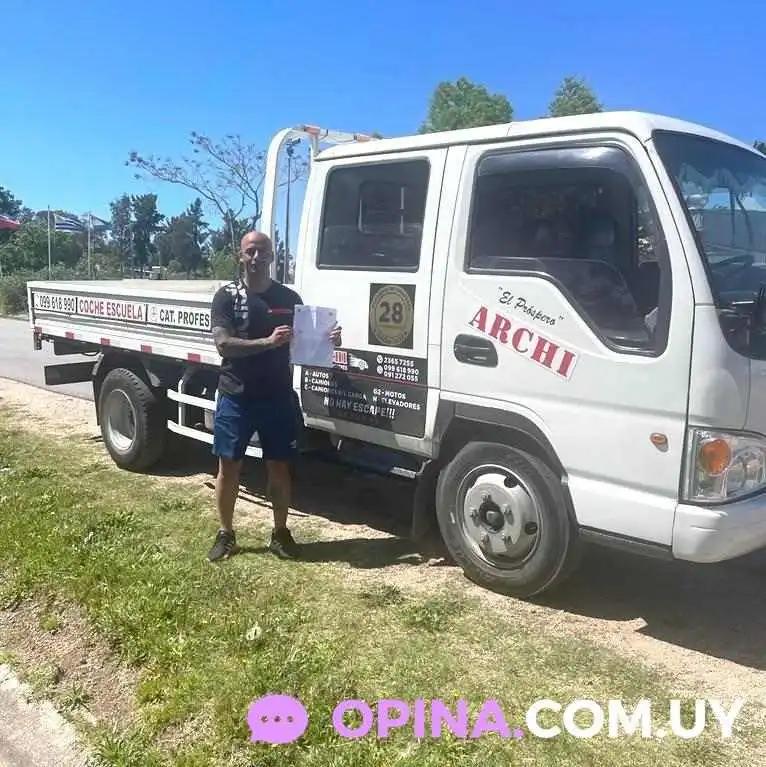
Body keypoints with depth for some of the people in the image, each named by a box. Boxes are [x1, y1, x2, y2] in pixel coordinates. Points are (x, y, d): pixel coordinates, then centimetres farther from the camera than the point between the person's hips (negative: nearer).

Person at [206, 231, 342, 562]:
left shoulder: (288, 297, 6)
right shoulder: (227, 296, -3)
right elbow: (223, 344, -15)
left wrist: (327, 339, -12)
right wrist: (268, 341, -26)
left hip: (278, 398, 2)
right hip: (236, 398, -2)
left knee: (279, 466, 9)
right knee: (229, 466, 6)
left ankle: (280, 532, 24)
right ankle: (226, 534, 22)